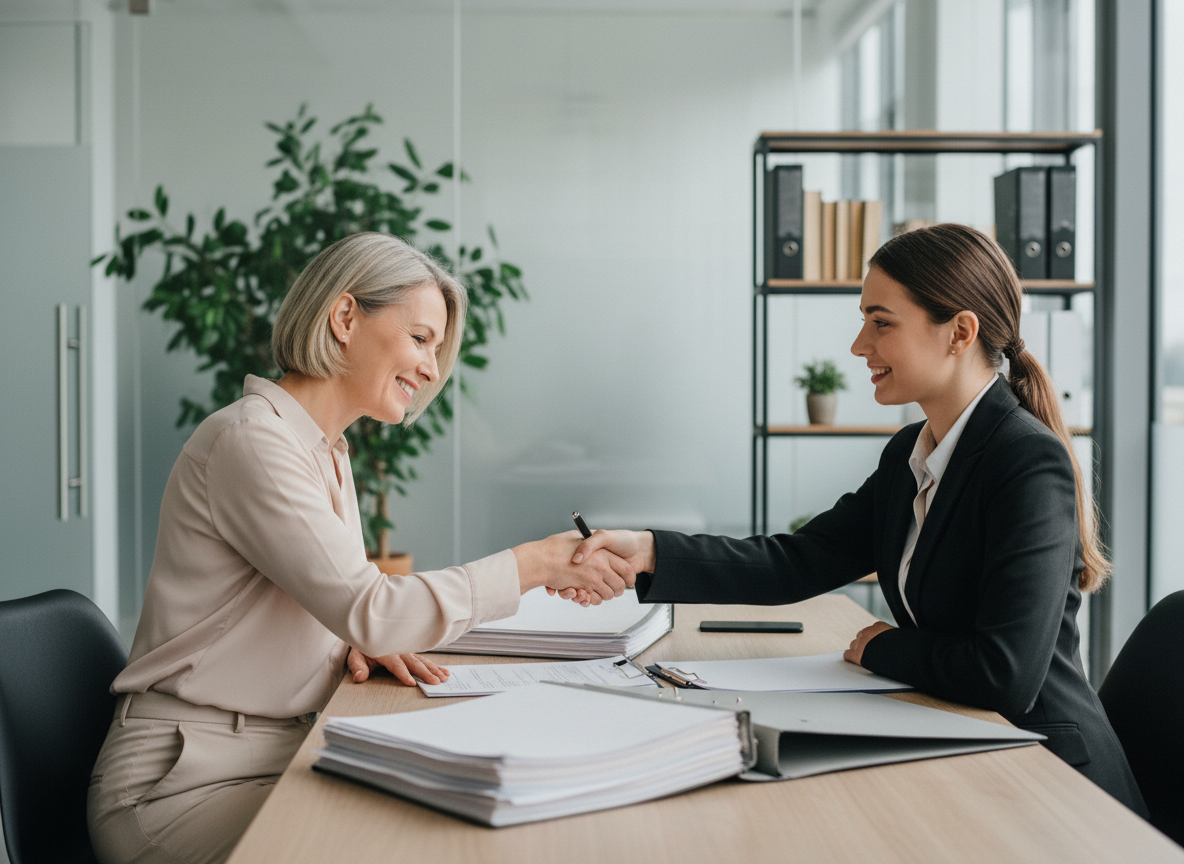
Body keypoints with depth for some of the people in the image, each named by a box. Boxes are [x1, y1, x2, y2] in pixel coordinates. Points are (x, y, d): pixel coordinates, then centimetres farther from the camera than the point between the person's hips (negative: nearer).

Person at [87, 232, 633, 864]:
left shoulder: (328, 452, 13)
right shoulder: (251, 439, -18)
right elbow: (370, 611, -24)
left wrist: (363, 639, -4)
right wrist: (536, 565, -18)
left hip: (284, 753, 8)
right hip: (186, 782, -8)